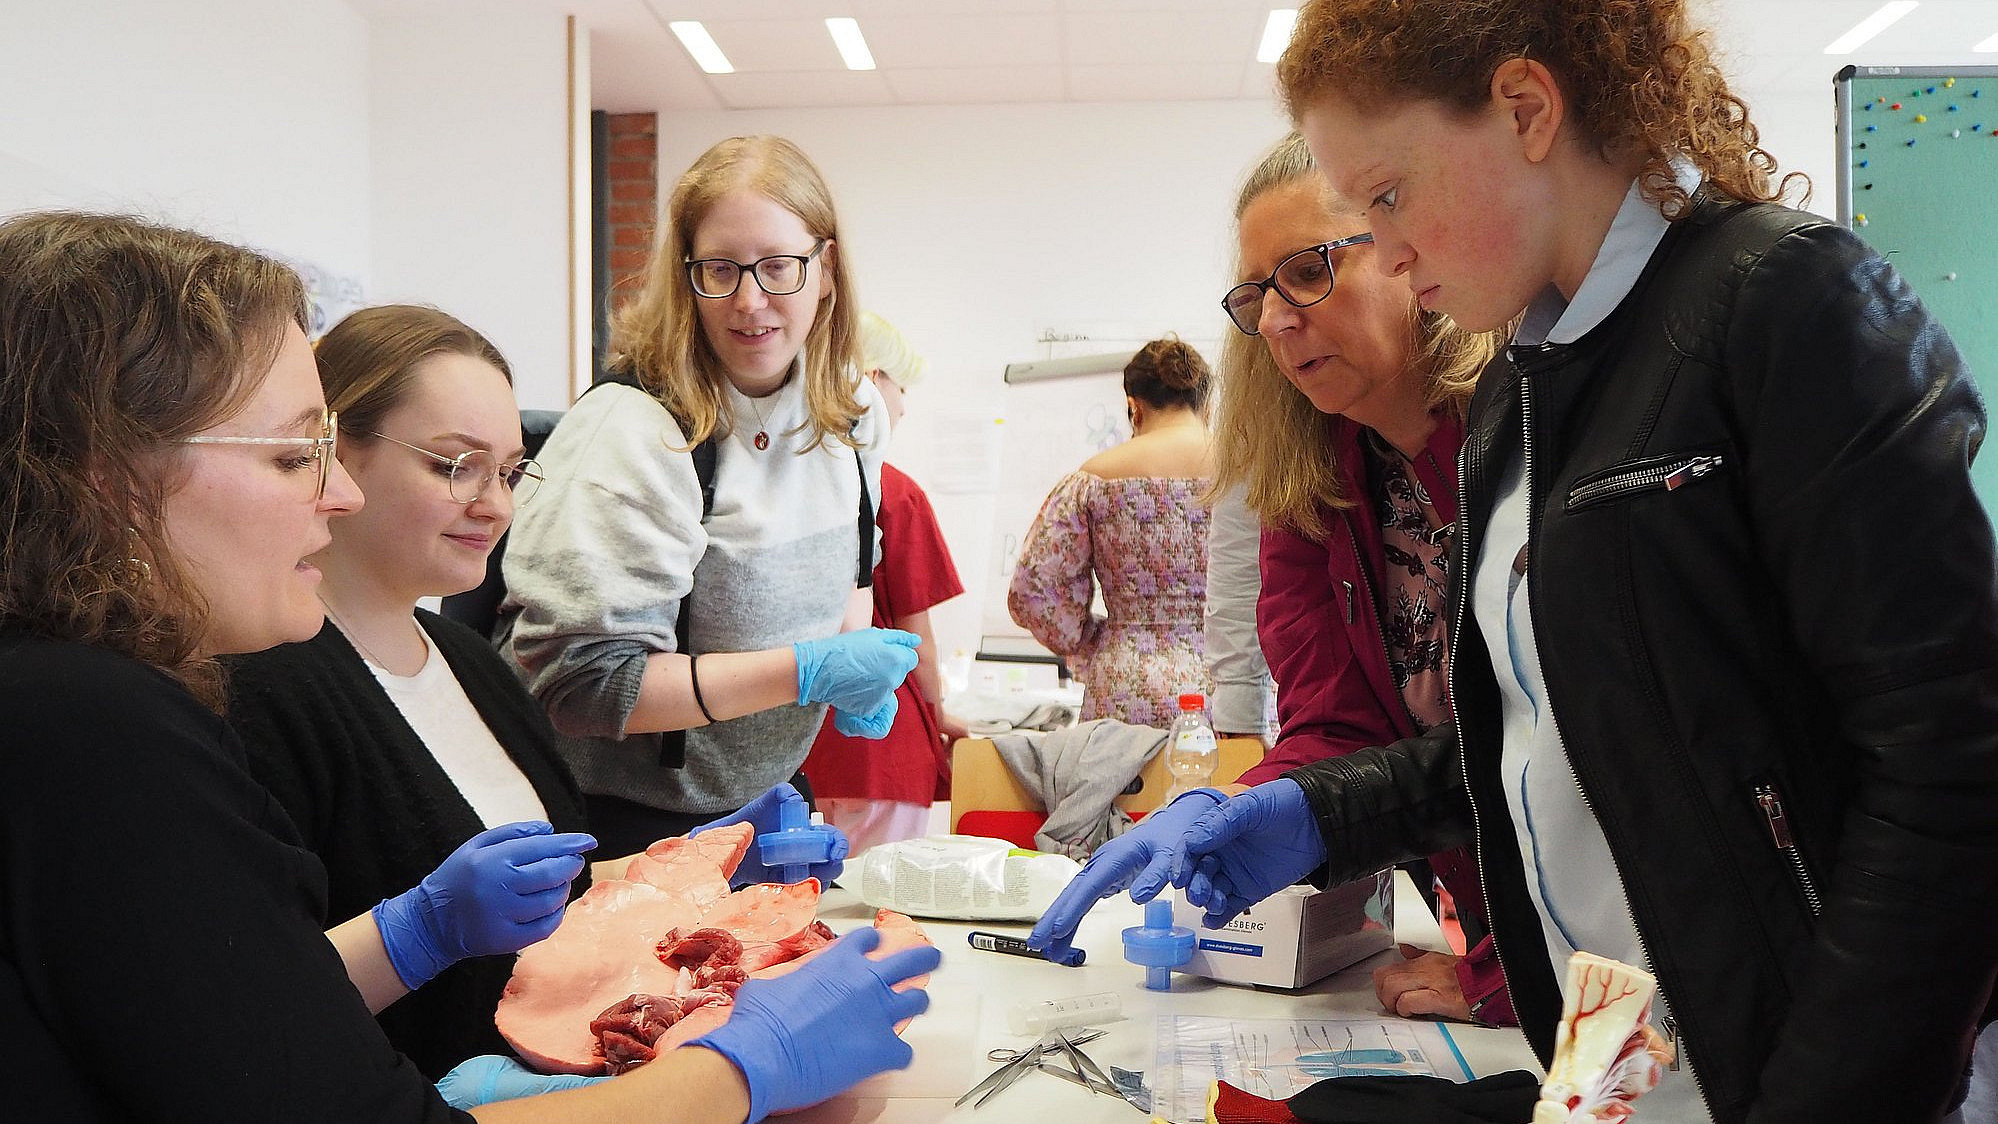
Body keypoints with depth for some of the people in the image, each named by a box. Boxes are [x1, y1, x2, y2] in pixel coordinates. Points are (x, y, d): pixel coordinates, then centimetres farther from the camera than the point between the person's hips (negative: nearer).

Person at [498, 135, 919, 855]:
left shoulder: (853, 414, -1)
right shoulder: (632, 430, -24)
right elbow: (575, 678, -26)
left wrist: (858, 682, -5)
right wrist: (806, 672, -28)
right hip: (623, 826, -6)